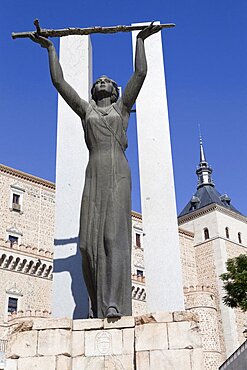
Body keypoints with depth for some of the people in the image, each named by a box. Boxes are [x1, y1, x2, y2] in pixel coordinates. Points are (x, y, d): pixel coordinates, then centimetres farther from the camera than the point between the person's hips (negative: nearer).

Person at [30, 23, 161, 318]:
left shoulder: (122, 107, 21)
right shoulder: (85, 110, 24)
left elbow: (140, 73, 17)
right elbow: (58, 81, 23)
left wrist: (140, 40, 26)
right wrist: (50, 47, 29)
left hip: (118, 174, -2)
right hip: (94, 175, 2)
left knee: (115, 235, -16)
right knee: (90, 240, -8)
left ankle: (113, 304, -24)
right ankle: (99, 306, -5)